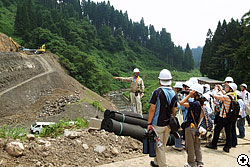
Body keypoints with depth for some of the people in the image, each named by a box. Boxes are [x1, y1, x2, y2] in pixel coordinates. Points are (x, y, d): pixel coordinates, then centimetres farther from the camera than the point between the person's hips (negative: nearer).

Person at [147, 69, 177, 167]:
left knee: (159, 146, 6)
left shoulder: (157, 92, -16)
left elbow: (152, 109, -17)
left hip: (158, 124, -6)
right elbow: (174, 111, 7)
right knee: (162, 145, 20)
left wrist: (149, 123, -11)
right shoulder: (174, 94, 1)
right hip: (168, 124, 6)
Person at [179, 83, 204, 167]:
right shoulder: (200, 102, 5)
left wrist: (189, 95, -20)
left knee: (190, 147, 6)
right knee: (197, 146, 18)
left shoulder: (195, 103, -23)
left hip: (191, 127, -9)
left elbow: (181, 103, -26)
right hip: (197, 127, 9)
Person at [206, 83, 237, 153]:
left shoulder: (226, 97, -21)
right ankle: (227, 147, 12)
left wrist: (216, 90, -2)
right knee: (228, 132, 9)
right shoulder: (233, 96, 5)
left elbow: (215, 95, -21)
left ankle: (213, 144, 18)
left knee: (217, 130, 7)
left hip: (223, 117, -7)